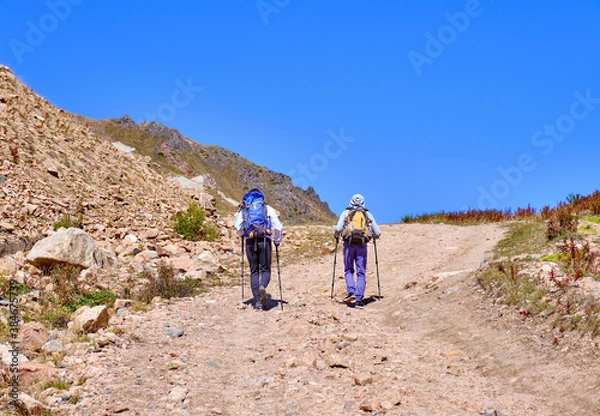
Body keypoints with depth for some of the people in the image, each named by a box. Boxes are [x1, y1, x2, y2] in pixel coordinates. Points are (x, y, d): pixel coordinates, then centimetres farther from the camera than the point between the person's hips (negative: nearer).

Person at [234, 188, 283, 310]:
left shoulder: (243, 210, 15)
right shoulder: (268, 208, 15)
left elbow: (237, 226, -1)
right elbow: (278, 226, 5)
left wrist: (242, 234, 20)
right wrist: (277, 240, 19)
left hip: (250, 242, 1)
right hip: (264, 241, -1)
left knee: (254, 271, 9)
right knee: (265, 269, 6)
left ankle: (257, 301, 0)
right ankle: (262, 287, -27)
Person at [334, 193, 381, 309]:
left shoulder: (346, 213, 8)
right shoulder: (368, 214, 13)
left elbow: (338, 228, -6)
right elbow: (378, 233, 10)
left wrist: (336, 235, 16)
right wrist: (374, 236, 32)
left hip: (349, 244, -1)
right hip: (362, 245, 1)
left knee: (349, 270, 13)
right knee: (361, 273, 3)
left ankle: (351, 292, -9)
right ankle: (359, 300, -4)